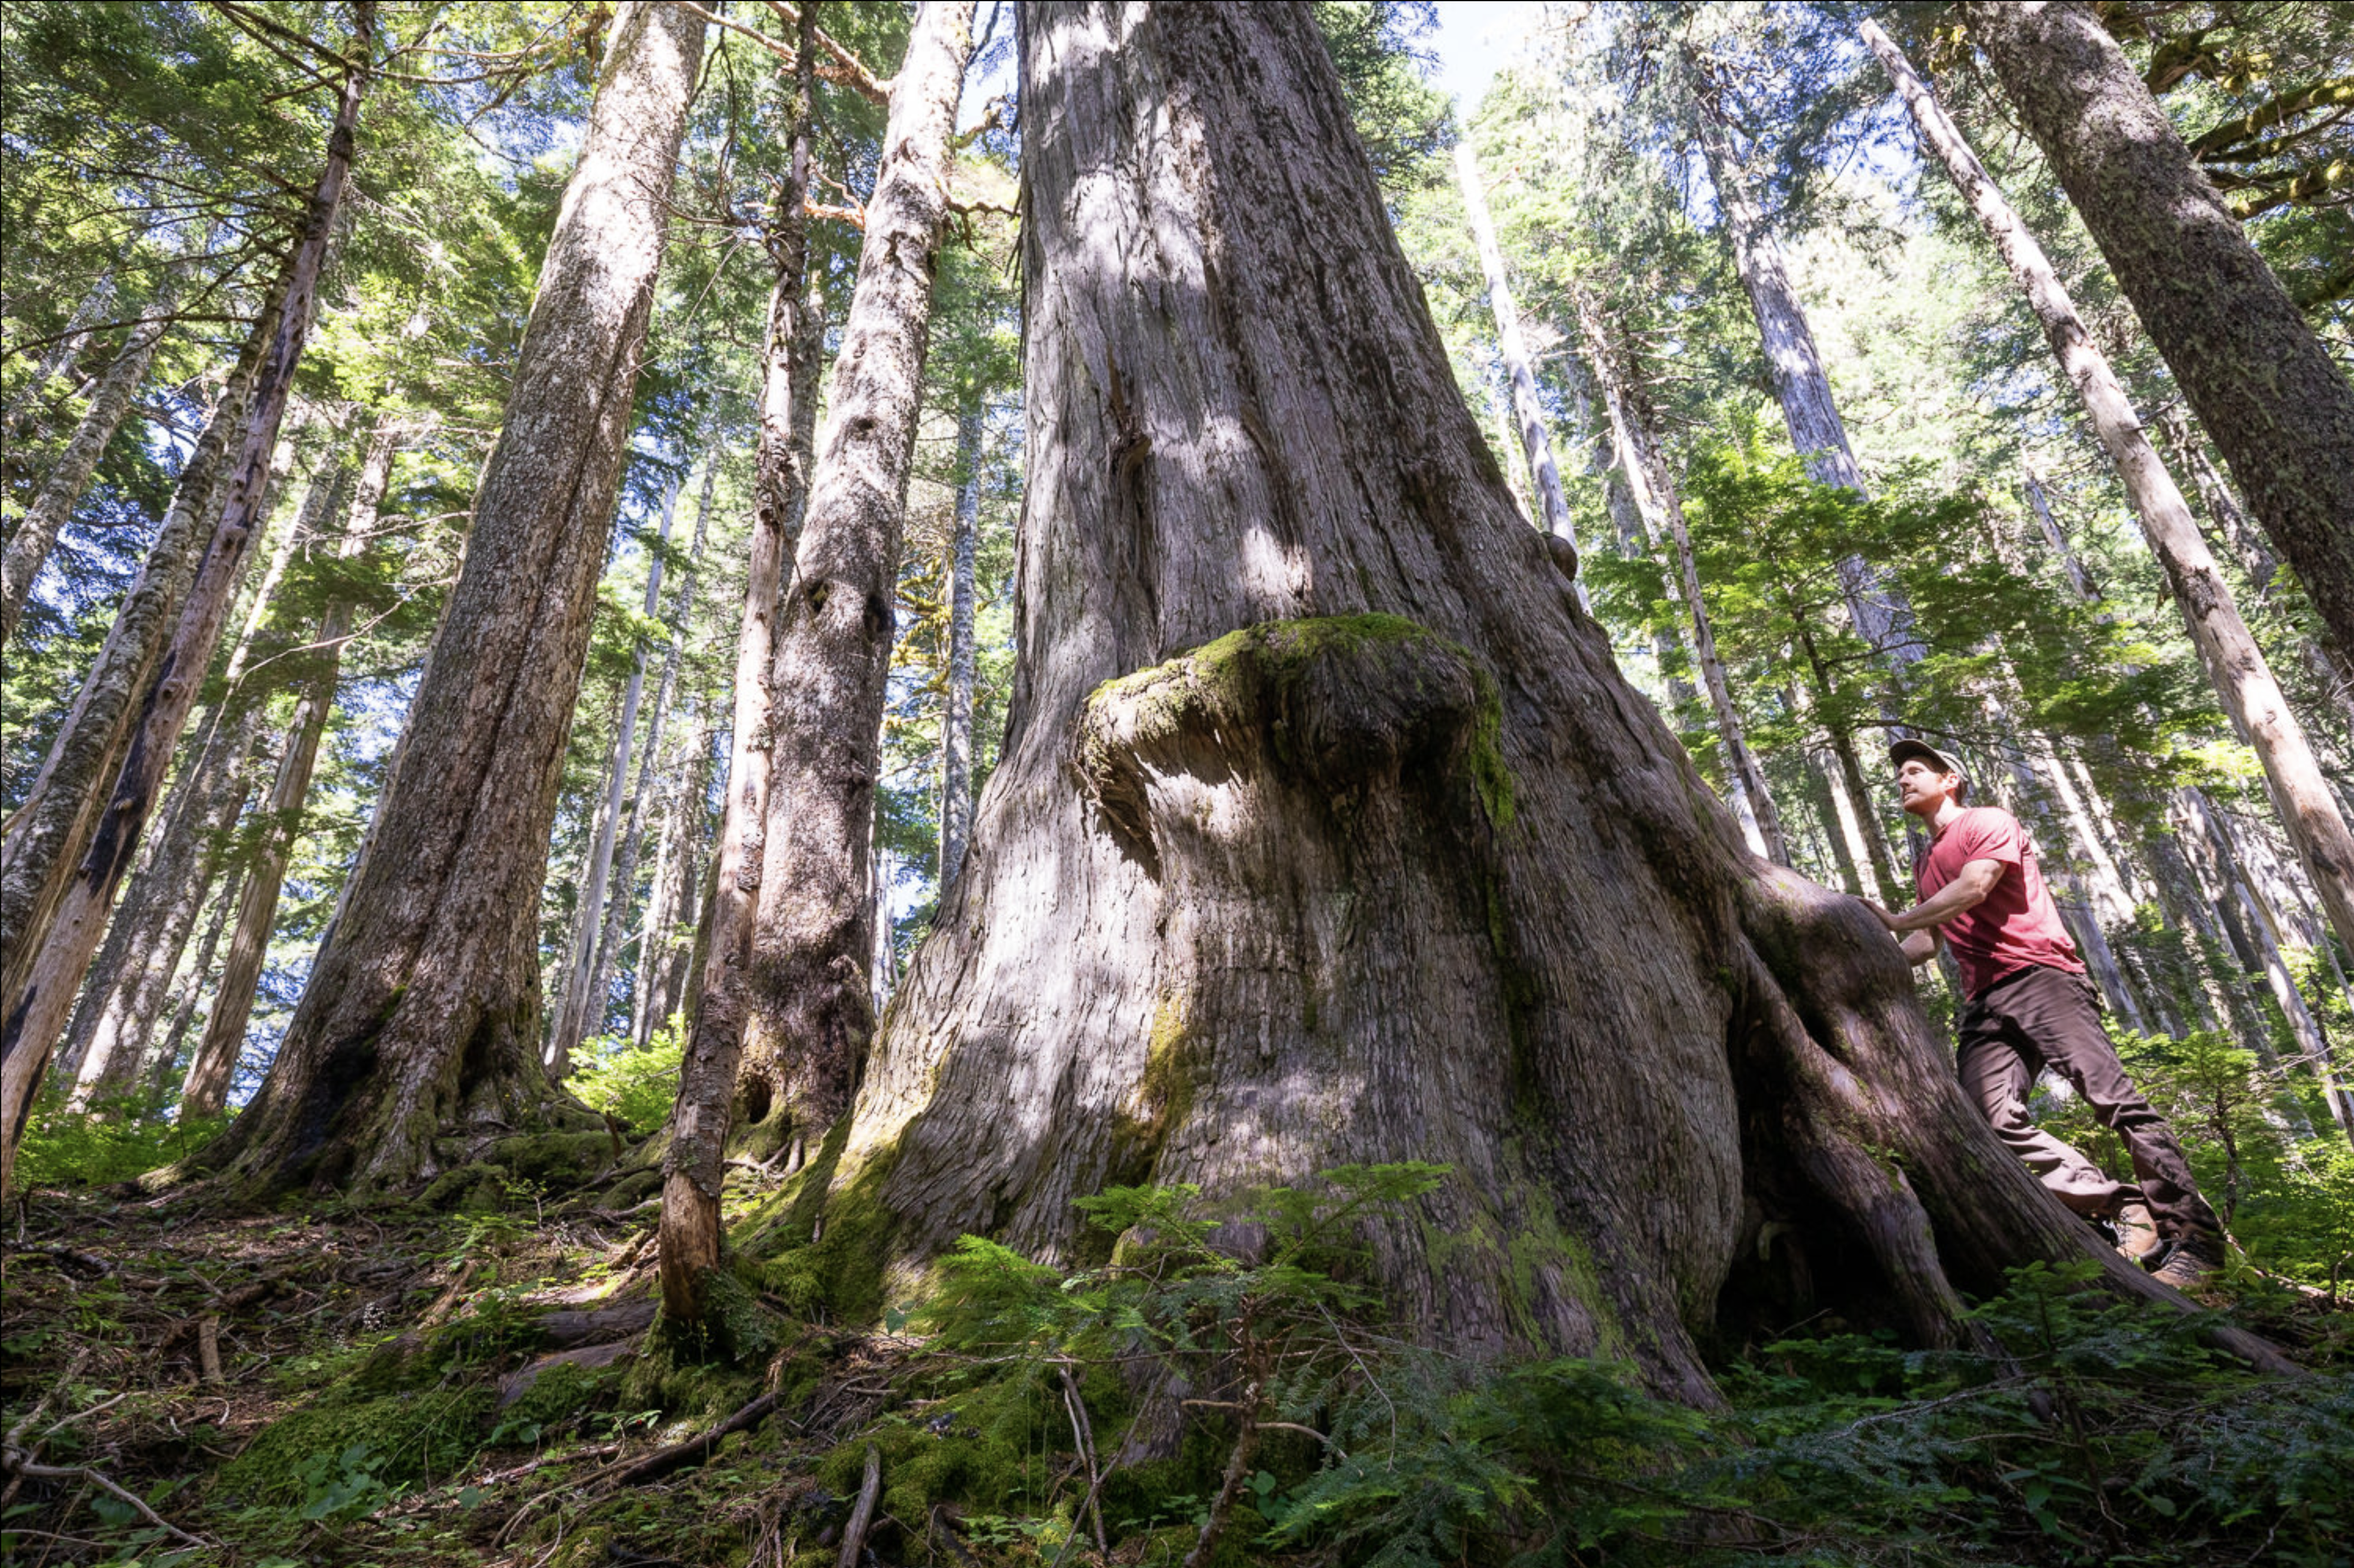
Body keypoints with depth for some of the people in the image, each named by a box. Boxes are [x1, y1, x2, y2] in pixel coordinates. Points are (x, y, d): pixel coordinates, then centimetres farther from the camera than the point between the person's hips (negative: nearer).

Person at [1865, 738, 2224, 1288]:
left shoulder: (1989, 823, 7)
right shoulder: (1924, 864, 28)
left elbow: (1973, 888, -11)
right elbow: (1925, 944, 29)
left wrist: (1896, 922, -15)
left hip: (2038, 975, -6)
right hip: (1983, 1003, 6)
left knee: (2113, 1098, -16)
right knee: (1996, 1121, -16)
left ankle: (2193, 1236, -9)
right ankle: (2126, 1211, -13)